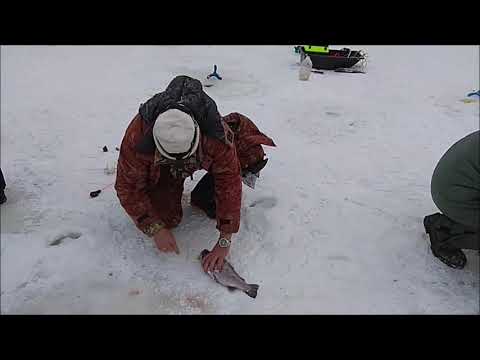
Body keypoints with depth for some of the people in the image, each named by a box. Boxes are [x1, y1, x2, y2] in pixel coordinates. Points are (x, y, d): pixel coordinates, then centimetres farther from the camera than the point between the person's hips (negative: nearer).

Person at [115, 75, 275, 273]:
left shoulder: (217, 136, -42)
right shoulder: (137, 137, -40)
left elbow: (229, 184, -35)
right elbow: (128, 187, -27)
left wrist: (224, 242, -34)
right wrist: (155, 230, -32)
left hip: (205, 155, 1)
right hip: (160, 169, 0)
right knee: (165, 217, -17)